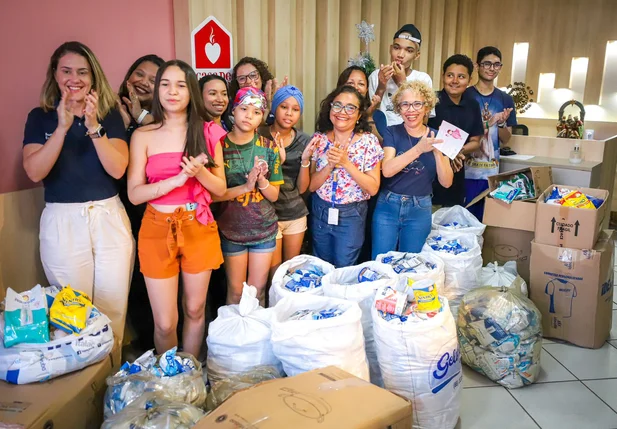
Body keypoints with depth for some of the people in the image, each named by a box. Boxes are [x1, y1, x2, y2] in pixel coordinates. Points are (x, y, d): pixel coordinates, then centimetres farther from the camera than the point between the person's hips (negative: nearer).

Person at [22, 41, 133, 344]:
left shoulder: (110, 114, 4)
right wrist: (62, 127, -19)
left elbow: (117, 169, -8)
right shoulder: (40, 117, 4)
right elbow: (34, 172, -9)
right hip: (62, 221, 0)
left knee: (113, 308, 6)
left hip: (109, 218, 1)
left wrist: (93, 126, -19)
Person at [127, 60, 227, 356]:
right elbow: (134, 193, -5)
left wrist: (200, 172, -17)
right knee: (164, 323, 2)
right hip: (157, 229, -1)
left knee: (195, 311, 14)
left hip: (198, 228, 1)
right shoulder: (143, 136, 0)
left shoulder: (208, 132, 3)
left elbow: (221, 189, 4)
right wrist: (177, 179, -19)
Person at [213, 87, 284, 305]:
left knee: (258, 290, 12)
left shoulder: (269, 148, -2)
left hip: (264, 229, 2)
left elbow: (274, 196, 1)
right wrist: (245, 187, -22)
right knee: (235, 291, 10)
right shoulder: (220, 145, -7)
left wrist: (262, 181, -19)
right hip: (231, 230, -1)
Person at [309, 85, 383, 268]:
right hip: (320, 212, 3)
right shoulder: (318, 139, -4)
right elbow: (310, 185, -6)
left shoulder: (368, 142, -10)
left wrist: (346, 162, -24)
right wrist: (330, 165, -22)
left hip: (351, 216, -2)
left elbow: (373, 188, -14)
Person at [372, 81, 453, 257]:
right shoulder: (392, 132, -5)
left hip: (420, 210, 2)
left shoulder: (436, 137, 0)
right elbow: (387, 170, -21)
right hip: (388, 206, -1)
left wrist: (437, 151, -20)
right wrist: (418, 149, -30)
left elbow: (446, 182, -6)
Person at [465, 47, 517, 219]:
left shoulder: (505, 100, 9)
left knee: (482, 217, 9)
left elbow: (506, 140, 9)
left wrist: (501, 123, -11)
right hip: (465, 170, -3)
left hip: (490, 171, 3)